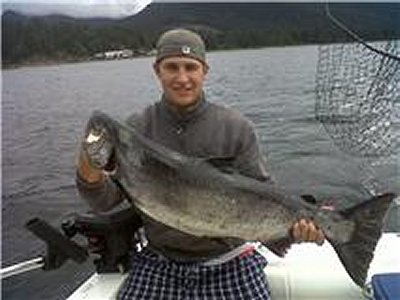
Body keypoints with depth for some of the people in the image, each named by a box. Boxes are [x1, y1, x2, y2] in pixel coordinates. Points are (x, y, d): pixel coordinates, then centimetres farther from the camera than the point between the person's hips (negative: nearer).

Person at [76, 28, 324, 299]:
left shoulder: (237, 128, -6)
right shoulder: (136, 129, -2)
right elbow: (108, 200, -6)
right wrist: (91, 178, -27)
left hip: (229, 261, 0)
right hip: (160, 264, 1)